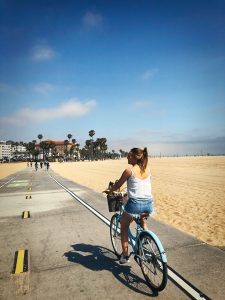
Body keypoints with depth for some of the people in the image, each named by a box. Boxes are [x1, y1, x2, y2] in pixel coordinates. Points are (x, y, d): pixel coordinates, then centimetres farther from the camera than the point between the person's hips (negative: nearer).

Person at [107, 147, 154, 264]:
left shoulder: (129, 170, -8)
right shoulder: (147, 170, 8)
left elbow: (117, 185, 2)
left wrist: (109, 190, 22)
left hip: (135, 204, -5)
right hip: (149, 204, 5)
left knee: (124, 227, 22)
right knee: (142, 221, 39)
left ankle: (125, 255, 27)